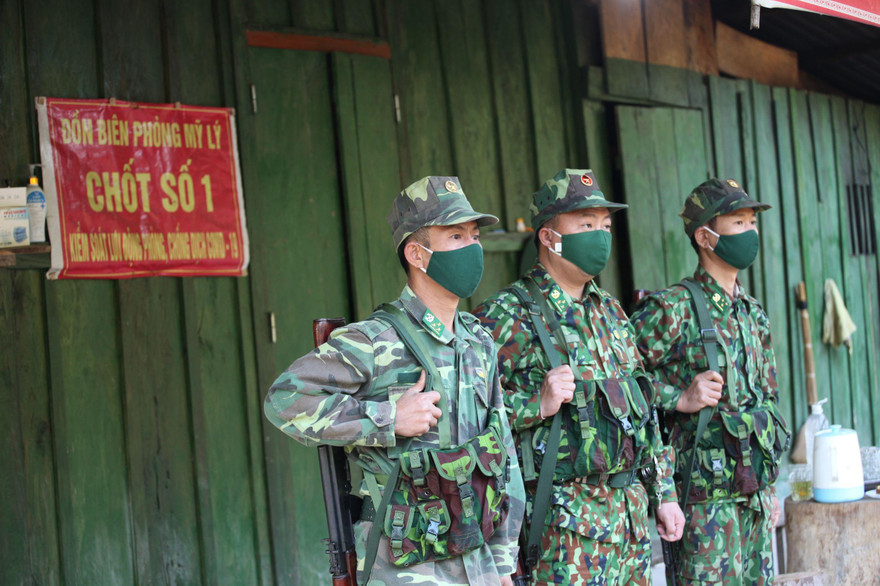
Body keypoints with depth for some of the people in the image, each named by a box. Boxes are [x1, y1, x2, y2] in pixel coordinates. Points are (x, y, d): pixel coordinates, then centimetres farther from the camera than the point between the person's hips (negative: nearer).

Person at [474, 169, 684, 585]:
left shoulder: (609, 312, 15)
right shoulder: (507, 316, -9)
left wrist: (663, 493, 17)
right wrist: (538, 405, -23)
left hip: (631, 509, 7)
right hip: (563, 522, -7)